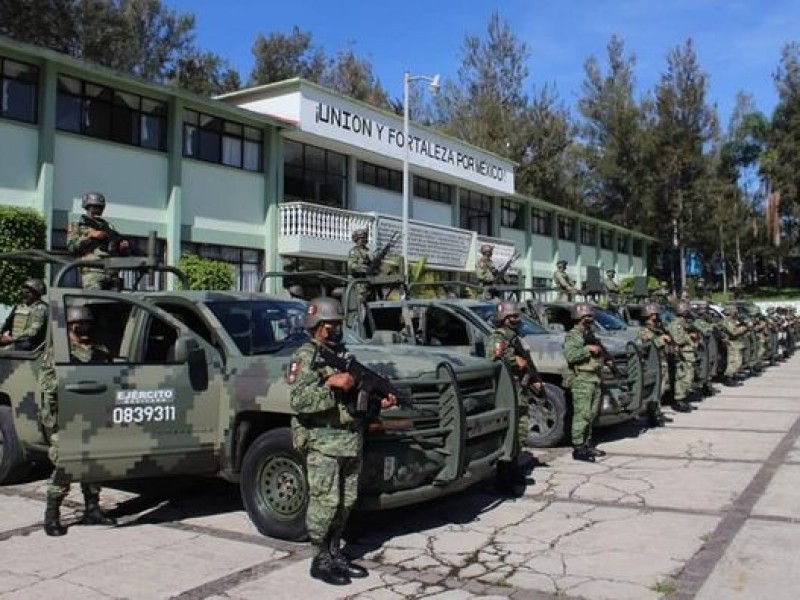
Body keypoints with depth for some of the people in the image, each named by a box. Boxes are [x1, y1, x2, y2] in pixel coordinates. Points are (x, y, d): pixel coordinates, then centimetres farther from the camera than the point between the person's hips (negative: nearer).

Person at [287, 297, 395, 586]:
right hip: (322, 442, -7)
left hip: (351, 441, 7)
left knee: (346, 501, 12)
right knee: (325, 501, -4)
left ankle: (336, 553, 24)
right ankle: (321, 560, 9)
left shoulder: (344, 354, 16)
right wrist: (331, 383, -23)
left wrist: (379, 401, 3)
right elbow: (298, 399, -19)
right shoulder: (305, 357, -8)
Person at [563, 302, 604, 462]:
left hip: (594, 379, 9)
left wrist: (600, 352, 16)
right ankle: (578, 449, -8)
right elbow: (570, 355, -23)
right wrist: (588, 348, -21)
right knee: (581, 414, -10)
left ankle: (587, 445, 21)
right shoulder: (573, 335, -7)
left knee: (590, 415, 13)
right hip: (581, 380, -9)